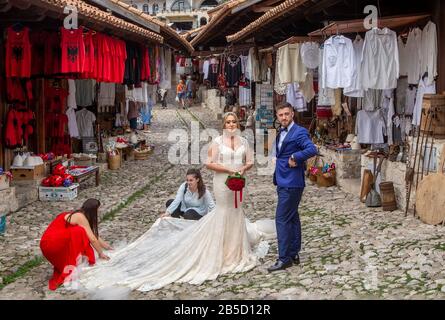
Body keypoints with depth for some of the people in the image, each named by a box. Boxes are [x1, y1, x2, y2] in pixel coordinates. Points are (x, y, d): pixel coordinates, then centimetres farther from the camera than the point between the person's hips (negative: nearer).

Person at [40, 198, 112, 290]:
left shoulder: (78, 215, 14)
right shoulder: (80, 217, -14)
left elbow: (94, 234, 25)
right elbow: (92, 239, -14)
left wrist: (105, 246, 30)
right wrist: (101, 253, -2)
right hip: (50, 244, -10)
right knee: (79, 232, -23)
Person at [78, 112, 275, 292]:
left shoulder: (243, 142, 5)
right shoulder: (218, 141, -7)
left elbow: (250, 162, 9)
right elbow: (209, 163, -10)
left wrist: (243, 169, -13)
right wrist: (228, 169, -18)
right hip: (223, 182, -4)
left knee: (236, 212, 14)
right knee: (224, 213, 1)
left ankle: (235, 250, 30)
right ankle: (224, 252, 12)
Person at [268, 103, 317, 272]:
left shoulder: (299, 132, -13)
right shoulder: (281, 133, 14)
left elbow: (312, 150, -27)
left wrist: (294, 157, -21)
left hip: (291, 183, -9)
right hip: (283, 182, 9)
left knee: (282, 219, -9)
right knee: (292, 218, 15)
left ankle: (284, 258, -3)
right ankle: (294, 254, 24)